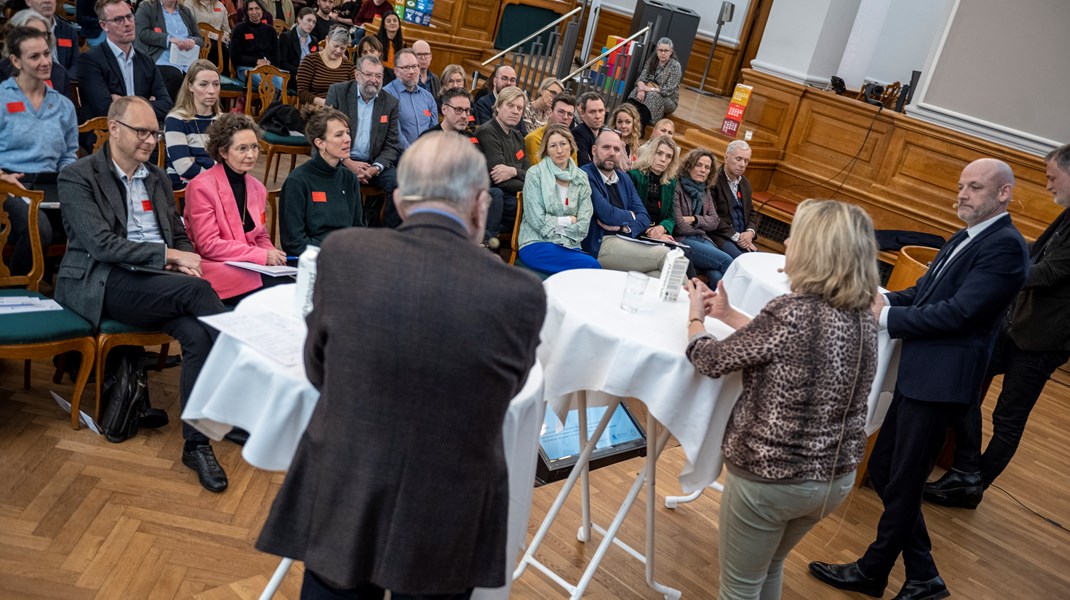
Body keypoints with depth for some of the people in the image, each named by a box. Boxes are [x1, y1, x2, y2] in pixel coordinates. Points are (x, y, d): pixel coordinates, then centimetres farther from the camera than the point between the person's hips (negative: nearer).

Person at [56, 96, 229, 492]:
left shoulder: (157, 178, 19)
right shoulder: (78, 177, 0)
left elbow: (180, 235, 21)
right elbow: (101, 244, -12)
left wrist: (184, 261, -3)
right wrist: (169, 255, -15)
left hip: (157, 284, 5)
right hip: (102, 284, -5)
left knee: (198, 334, -26)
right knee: (196, 290, -32)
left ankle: (196, 444, -21)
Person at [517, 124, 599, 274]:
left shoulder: (581, 178, 10)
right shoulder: (535, 174, -2)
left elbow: (583, 225, 3)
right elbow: (537, 220, -10)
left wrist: (554, 224, -6)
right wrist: (570, 220, 0)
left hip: (568, 245, 4)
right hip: (536, 244, -4)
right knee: (592, 266, -27)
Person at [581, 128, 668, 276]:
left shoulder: (624, 178, 21)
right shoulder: (586, 176, -4)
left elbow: (644, 217, 14)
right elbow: (607, 214, -14)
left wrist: (626, 227, -8)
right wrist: (629, 216, 7)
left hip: (626, 241, 7)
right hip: (601, 244, -6)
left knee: (659, 276, -23)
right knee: (666, 255, -19)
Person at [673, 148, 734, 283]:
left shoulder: (706, 191, 18)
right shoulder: (677, 187, -5)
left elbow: (715, 221, 13)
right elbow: (679, 225, -12)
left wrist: (694, 219, -6)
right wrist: (702, 226, 5)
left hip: (702, 238, 6)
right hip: (682, 240, -6)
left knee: (718, 277, -26)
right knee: (727, 261, -24)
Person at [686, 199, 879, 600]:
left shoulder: (792, 312, -25)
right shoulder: (863, 318, -2)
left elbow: (712, 362, -13)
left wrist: (695, 317, 6)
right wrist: (728, 315, 18)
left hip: (768, 477, -7)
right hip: (836, 477, 7)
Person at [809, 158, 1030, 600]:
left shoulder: (1005, 247, -13)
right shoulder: (964, 238, 16)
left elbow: (958, 312, -21)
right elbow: (923, 291, 16)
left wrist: (888, 317, -14)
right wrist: (887, 300, -3)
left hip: (940, 381, -10)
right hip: (917, 374, 10)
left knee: (902, 485, 5)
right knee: (883, 469, 16)